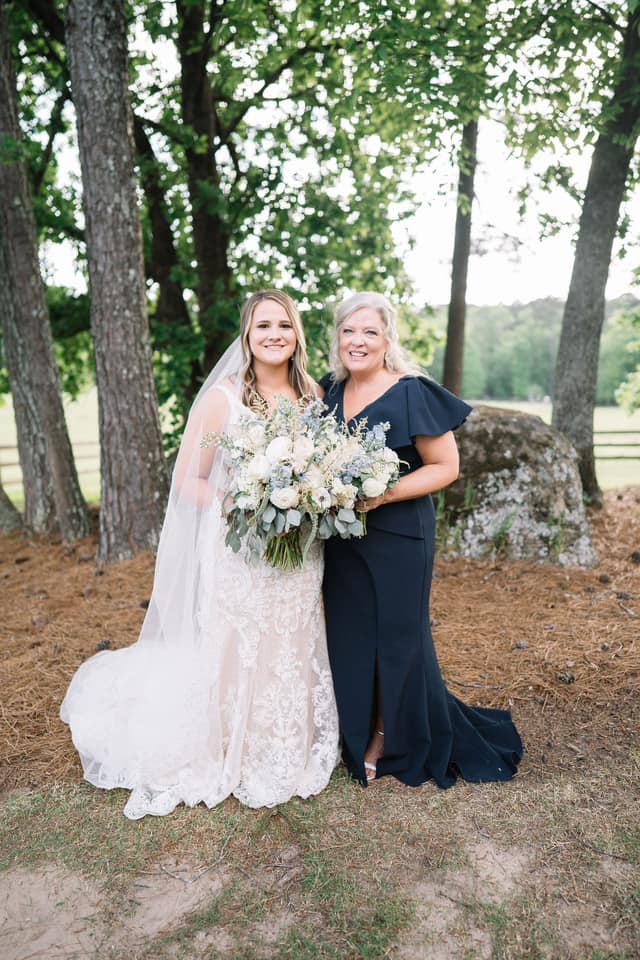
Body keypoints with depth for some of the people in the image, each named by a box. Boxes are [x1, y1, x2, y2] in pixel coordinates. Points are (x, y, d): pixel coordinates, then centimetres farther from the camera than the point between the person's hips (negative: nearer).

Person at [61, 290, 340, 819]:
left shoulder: (311, 393, 4)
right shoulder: (222, 397, -10)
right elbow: (187, 482, -8)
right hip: (238, 552, -4)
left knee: (294, 652, 15)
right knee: (237, 652, 5)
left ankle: (293, 751, 37)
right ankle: (236, 758, 31)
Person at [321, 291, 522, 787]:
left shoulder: (413, 394, -13)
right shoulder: (330, 391, 5)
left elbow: (446, 466, -11)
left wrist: (384, 493, -22)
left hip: (397, 537, -5)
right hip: (341, 538, 6)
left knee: (395, 636, 8)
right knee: (348, 636, 14)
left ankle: (393, 740, 31)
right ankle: (359, 735, 35)